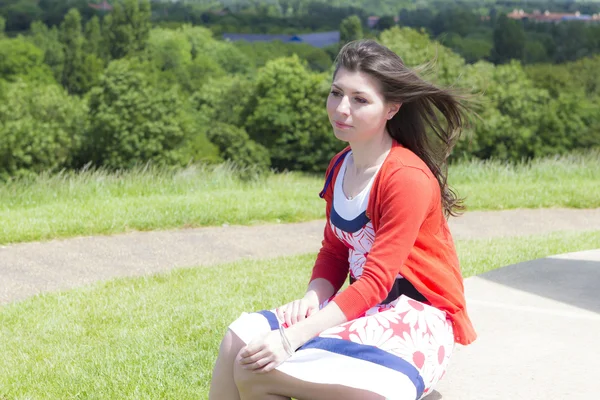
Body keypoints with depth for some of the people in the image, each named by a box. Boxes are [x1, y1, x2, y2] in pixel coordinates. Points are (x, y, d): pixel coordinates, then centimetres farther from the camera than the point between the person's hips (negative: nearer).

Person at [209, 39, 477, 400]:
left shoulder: (408, 178, -18)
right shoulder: (340, 167, 9)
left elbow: (376, 282, -21)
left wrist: (292, 337, -27)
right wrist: (312, 299, -7)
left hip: (418, 320, -8)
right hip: (362, 307, 8)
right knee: (240, 339, -10)